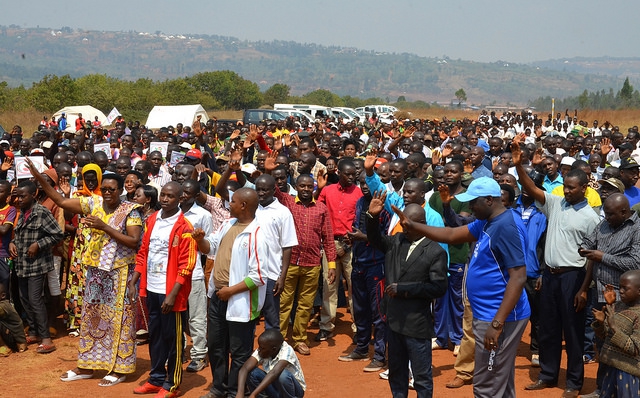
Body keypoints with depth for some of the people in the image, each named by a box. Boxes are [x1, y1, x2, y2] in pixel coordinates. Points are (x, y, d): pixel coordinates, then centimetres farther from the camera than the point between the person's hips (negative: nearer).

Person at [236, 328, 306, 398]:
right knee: (251, 372, -20)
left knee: (283, 375, -36)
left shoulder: (286, 351, -30)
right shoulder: (261, 352, -16)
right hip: (273, 387, 4)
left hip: (293, 390, -4)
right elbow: (245, 368, -28)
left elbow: (274, 373, -44)